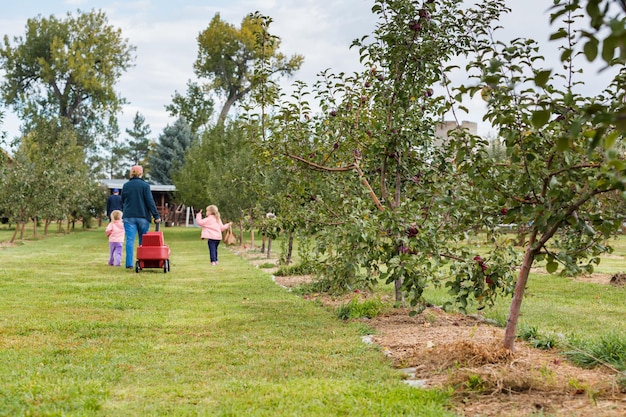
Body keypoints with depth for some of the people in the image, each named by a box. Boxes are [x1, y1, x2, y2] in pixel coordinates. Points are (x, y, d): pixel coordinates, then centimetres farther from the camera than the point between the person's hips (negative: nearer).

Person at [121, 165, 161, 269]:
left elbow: (122, 202, 16)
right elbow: (150, 202, -8)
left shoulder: (126, 186, 7)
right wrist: (156, 216, -5)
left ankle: (129, 263, -8)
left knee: (130, 240, -1)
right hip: (143, 216, -2)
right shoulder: (145, 185, -4)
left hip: (129, 217, 2)